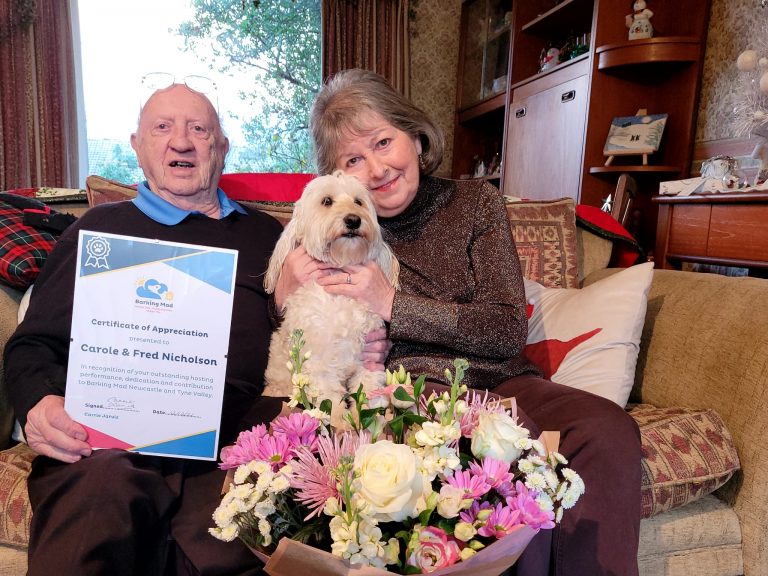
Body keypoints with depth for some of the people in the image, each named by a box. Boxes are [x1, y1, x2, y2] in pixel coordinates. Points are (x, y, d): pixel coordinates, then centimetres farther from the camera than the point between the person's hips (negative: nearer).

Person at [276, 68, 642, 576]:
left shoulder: (475, 201, 7)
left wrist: (392, 304, -10)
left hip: (500, 382, 3)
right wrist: (287, 294, -9)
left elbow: (510, 330, -3)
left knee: (609, 429, -26)